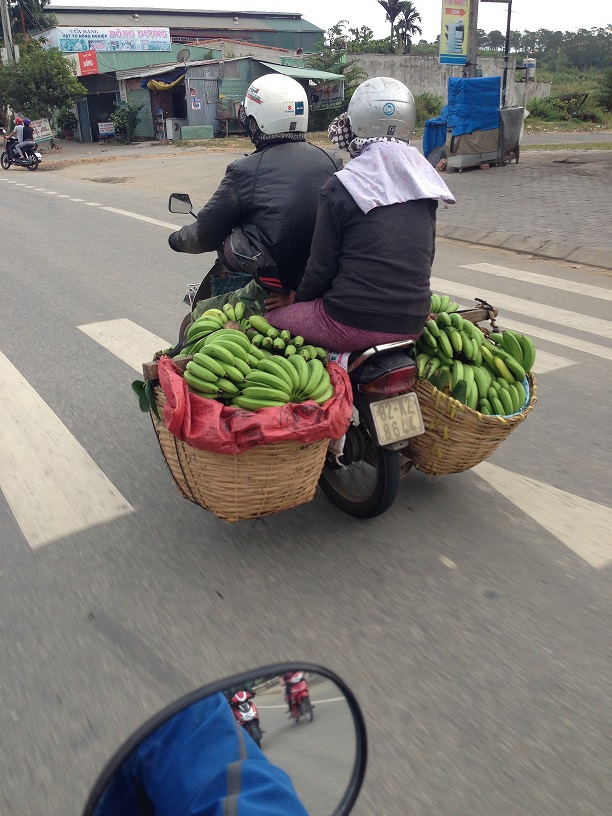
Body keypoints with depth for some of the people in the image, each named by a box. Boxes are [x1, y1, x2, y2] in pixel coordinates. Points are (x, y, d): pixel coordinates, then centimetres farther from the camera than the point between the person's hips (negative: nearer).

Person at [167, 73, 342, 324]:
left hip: (275, 294, -6)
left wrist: (178, 239, 24)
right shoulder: (330, 161, 6)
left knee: (195, 322, 11)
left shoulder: (245, 170, -8)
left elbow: (206, 234, 2)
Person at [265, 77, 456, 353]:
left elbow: (322, 266, -6)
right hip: (412, 325, 6)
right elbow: (427, 256, 14)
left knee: (273, 315, 14)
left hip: (352, 324, -6)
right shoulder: (424, 182, 7)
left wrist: (296, 298, 12)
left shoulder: (339, 187, -10)